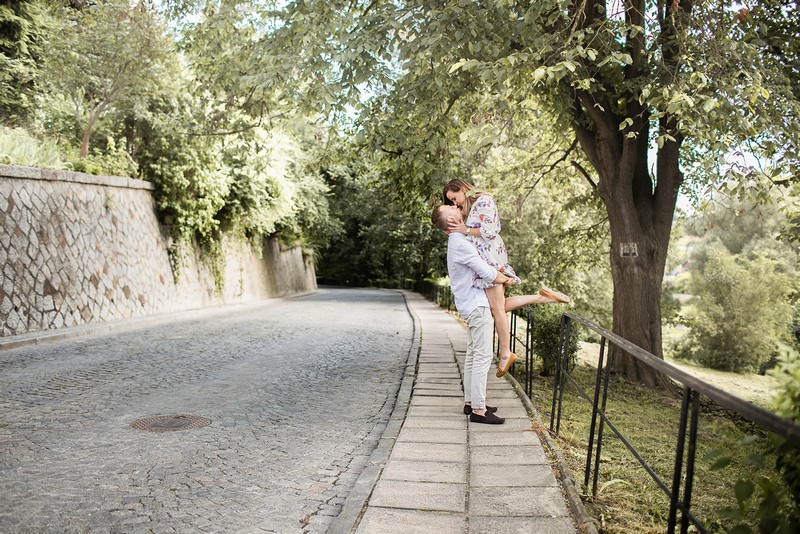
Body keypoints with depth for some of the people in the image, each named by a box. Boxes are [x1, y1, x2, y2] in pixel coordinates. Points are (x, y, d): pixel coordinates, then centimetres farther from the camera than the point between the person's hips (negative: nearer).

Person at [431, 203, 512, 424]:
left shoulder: (457, 242, 14)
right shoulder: (461, 244, -18)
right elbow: (487, 273, -18)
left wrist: (498, 274, 5)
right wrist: (505, 279, 1)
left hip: (470, 305, 10)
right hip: (477, 305, -10)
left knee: (472, 354, 14)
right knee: (483, 356, -9)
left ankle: (470, 402, 21)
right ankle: (478, 409, -7)